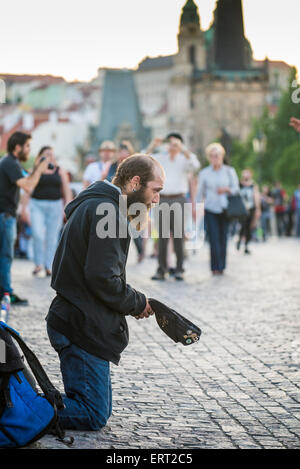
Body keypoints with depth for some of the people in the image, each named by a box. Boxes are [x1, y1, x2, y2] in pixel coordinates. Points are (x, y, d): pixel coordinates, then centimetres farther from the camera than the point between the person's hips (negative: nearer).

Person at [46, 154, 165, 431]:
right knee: (94, 417, -7)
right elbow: (102, 277, -24)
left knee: (96, 410, 14)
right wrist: (137, 303, -8)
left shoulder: (93, 205, 18)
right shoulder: (107, 211, -16)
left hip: (73, 321, 11)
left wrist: (133, 301, 9)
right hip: (83, 327, -11)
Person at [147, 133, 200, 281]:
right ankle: (161, 269, 3)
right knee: (162, 235, 0)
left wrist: (182, 149, -21)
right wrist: (152, 147, -7)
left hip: (178, 200, -2)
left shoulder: (184, 159, 8)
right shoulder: (160, 158, 15)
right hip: (163, 200, 2)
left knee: (178, 235, -4)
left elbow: (195, 165, -14)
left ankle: (179, 269, 2)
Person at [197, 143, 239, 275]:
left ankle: (221, 266, 13)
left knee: (223, 238, 0)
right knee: (214, 239, -10)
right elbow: (200, 192, 11)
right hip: (210, 209, -1)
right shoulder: (204, 173, 5)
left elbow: (236, 189, 7)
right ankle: (216, 267, -5)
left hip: (225, 209, 1)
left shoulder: (230, 171, 6)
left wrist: (227, 189, -13)